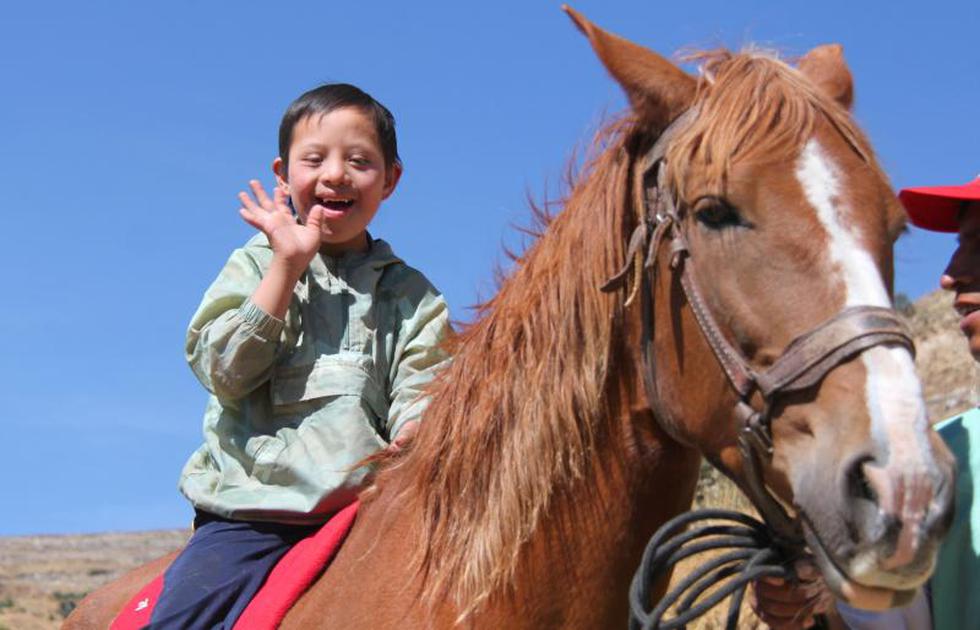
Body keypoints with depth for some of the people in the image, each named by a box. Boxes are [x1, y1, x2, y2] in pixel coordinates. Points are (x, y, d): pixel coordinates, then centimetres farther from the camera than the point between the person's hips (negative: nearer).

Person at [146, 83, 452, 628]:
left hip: (367, 505, 1)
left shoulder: (412, 296, 14)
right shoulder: (256, 266, 13)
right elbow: (224, 370, -2)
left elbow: (417, 393, 3)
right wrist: (288, 266, -6)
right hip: (251, 508, -1)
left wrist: (414, 433, -22)